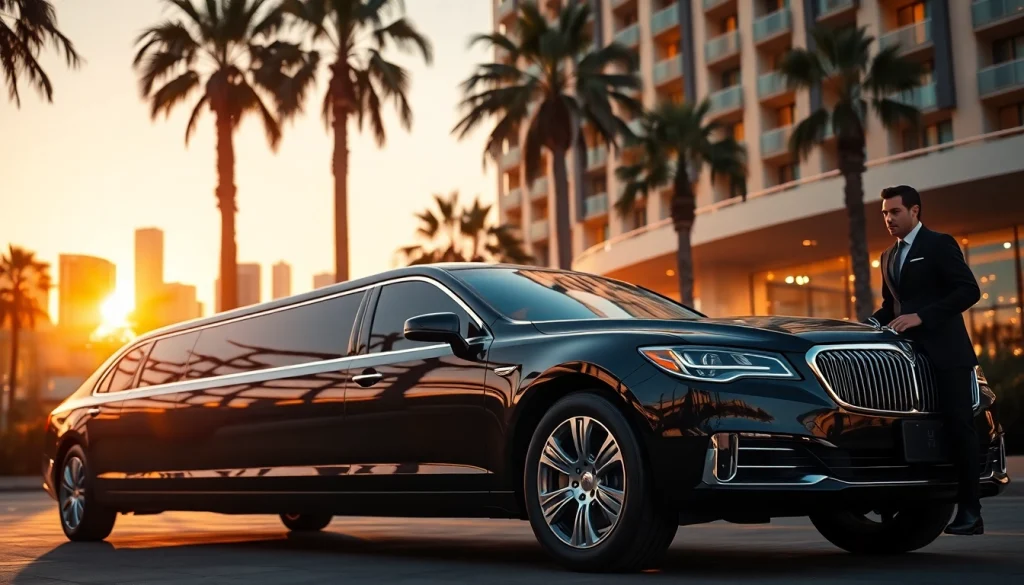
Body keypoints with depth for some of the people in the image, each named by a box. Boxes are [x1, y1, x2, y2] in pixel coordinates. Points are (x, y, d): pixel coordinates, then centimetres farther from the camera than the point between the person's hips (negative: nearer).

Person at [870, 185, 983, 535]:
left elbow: (969, 290, -11)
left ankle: (970, 512, -2)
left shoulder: (939, 245, -2)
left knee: (958, 427, -5)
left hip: (946, 353, -6)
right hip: (910, 354, 6)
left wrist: (922, 316, -19)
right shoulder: (888, 257, 19)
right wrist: (871, 323, 3)